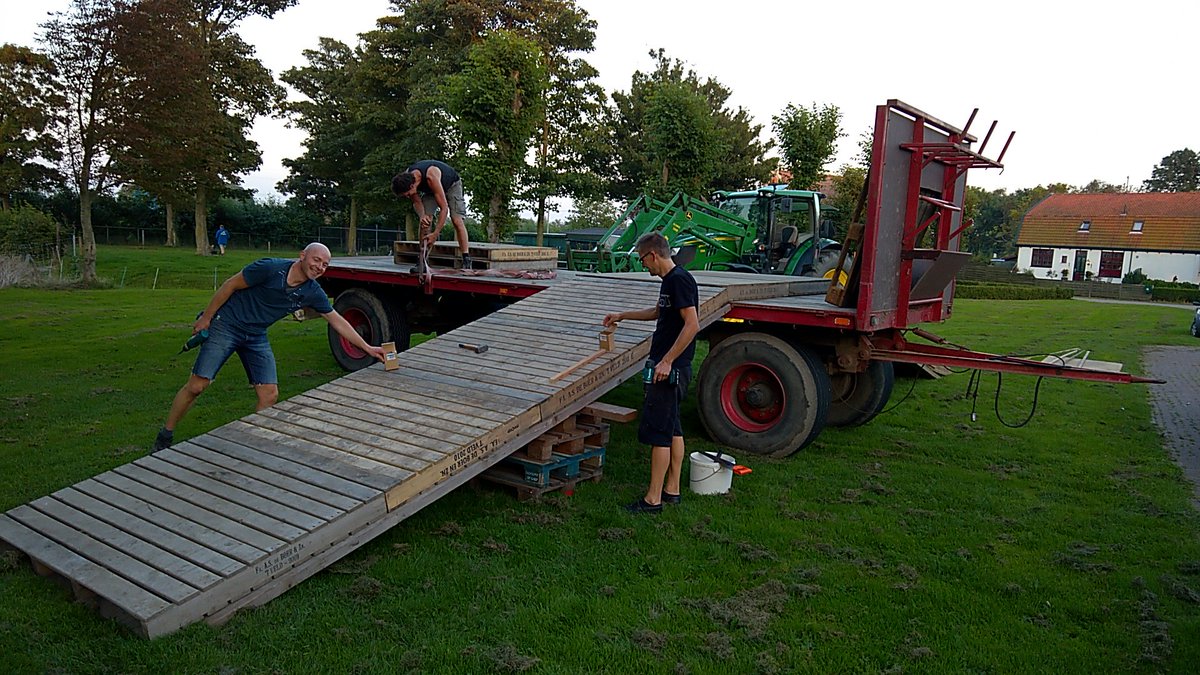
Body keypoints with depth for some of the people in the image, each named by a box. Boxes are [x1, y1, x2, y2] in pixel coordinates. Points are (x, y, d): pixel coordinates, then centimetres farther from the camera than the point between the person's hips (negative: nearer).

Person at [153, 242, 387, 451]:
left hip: (256, 337, 5)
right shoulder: (270, 268, -21)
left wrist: (367, 347, 2)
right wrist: (206, 317, -8)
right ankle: (164, 437, 14)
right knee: (197, 385, -7)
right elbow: (230, 285, -12)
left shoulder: (313, 293, -5)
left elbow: (337, 321, 3)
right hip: (226, 325, -5)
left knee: (270, 394, -6)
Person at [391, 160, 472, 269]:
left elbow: (444, 208, -42)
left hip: (452, 184, -5)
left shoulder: (431, 177, -45)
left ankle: (466, 260, -19)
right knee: (425, 221, -11)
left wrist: (435, 234, -42)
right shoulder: (406, 178, -27)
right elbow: (416, 202, -12)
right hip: (430, 189, 5)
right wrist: (421, 216, -35)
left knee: (456, 220, -20)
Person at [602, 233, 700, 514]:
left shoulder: (679, 280, -16)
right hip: (672, 368, 10)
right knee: (673, 428, 15)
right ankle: (672, 490, 25)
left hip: (670, 368, -10)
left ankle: (653, 499, 2)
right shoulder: (670, 280, 14)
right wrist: (622, 315, 38)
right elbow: (657, 312, 33)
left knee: (658, 431, -5)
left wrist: (666, 361, -24)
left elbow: (692, 324, -24)